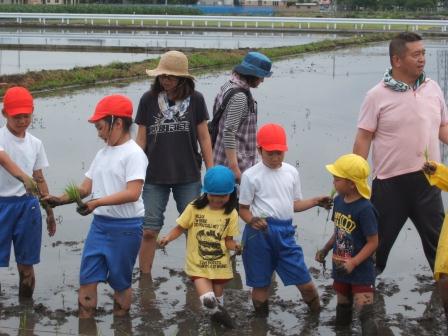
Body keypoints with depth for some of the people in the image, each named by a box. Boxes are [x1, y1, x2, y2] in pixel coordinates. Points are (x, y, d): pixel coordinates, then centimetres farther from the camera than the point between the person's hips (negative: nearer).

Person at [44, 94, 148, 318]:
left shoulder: (133, 153, -13)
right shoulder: (103, 154, 12)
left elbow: (132, 193, -23)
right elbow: (86, 187, 15)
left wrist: (97, 202, -29)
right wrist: (60, 200, 2)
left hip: (126, 227, -7)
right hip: (100, 223, 7)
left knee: (120, 280, 6)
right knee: (87, 277, 5)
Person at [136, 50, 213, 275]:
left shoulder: (195, 100, -2)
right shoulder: (148, 100, 0)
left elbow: (204, 138, 4)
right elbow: (141, 139, 4)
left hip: (188, 177, 0)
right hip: (155, 177, 0)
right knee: (149, 230, 1)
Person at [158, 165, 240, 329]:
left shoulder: (231, 214, -6)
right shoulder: (194, 208, -10)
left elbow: (228, 240, -2)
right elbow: (180, 227, -1)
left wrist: (235, 246, -24)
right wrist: (168, 238, -20)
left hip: (220, 264, 2)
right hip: (198, 264, -2)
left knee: (218, 297, 20)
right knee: (208, 299, -19)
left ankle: (218, 314, 50)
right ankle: (217, 312, 12)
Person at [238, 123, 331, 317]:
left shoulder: (291, 172, 10)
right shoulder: (251, 176, -4)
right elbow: (243, 208, -1)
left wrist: (315, 201, 4)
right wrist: (252, 221, -21)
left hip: (285, 231, 4)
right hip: (261, 231, -3)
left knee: (304, 281, 4)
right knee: (261, 283, 8)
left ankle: (317, 313, 26)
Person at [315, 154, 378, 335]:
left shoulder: (364, 209, -23)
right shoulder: (338, 201, 2)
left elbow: (373, 242, -20)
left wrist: (354, 262, -27)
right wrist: (325, 250, 12)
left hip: (361, 271, -8)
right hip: (340, 269, 8)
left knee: (365, 315, -13)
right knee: (342, 312, 22)